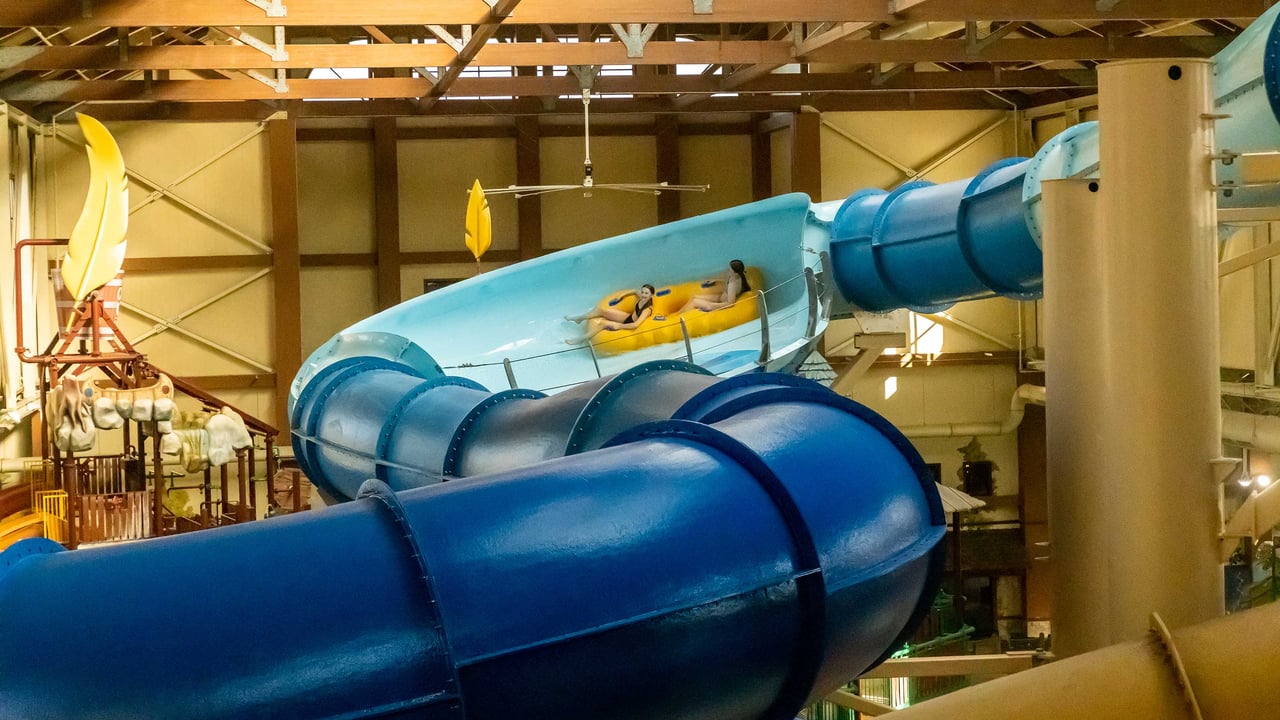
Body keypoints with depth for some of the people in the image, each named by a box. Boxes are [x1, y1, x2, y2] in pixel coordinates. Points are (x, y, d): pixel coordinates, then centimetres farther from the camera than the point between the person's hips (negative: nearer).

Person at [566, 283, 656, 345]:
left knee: (603, 324, -22)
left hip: (628, 326, -7)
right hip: (628, 317, 7)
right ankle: (579, 318, 22)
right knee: (600, 309, -2)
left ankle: (581, 339, -6)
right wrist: (622, 295, 9)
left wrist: (618, 326, -30)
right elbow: (636, 291, 16)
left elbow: (635, 325, -38)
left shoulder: (648, 310, -31)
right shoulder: (641, 298, -10)